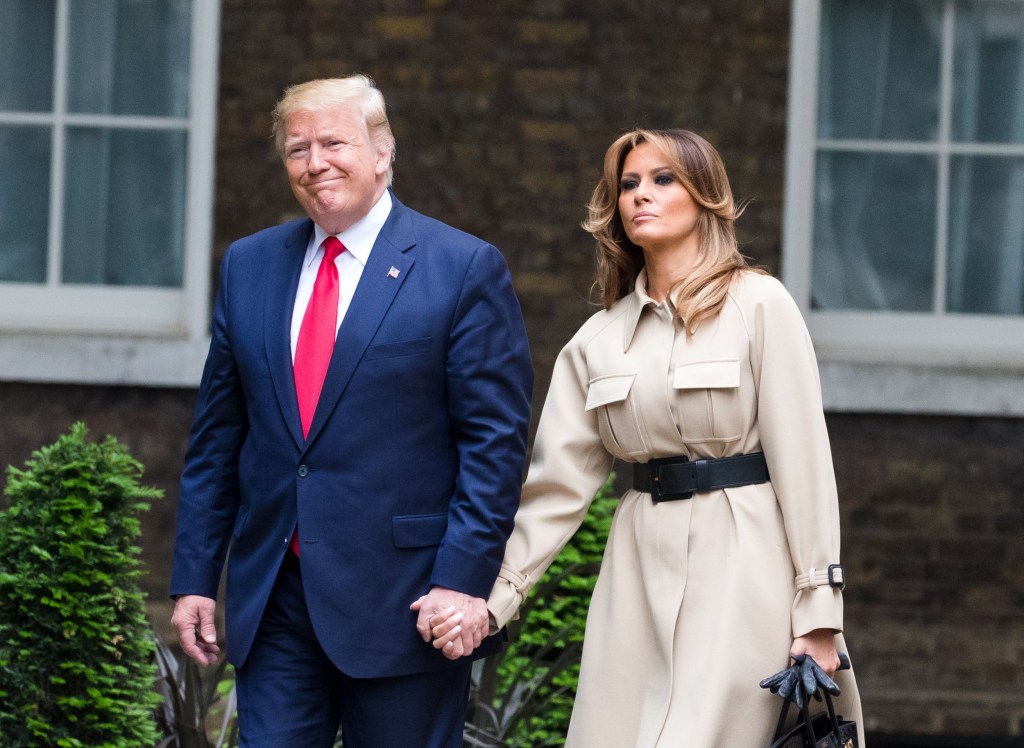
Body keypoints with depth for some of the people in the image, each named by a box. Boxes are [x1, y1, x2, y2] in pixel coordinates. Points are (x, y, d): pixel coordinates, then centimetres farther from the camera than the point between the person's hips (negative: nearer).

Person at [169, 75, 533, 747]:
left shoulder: (466, 269, -3)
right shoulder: (249, 266, 12)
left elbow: (496, 439, -7)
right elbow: (217, 436, 14)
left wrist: (464, 578, -15)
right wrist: (195, 577, 8)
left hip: (404, 604, -4)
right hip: (273, 602, 4)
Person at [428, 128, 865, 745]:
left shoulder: (758, 304, -2)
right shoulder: (599, 340, 12)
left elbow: (802, 459, -5)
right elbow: (560, 483, 9)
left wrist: (817, 614, -10)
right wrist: (494, 598, 0)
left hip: (740, 562, -5)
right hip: (638, 572, 5)